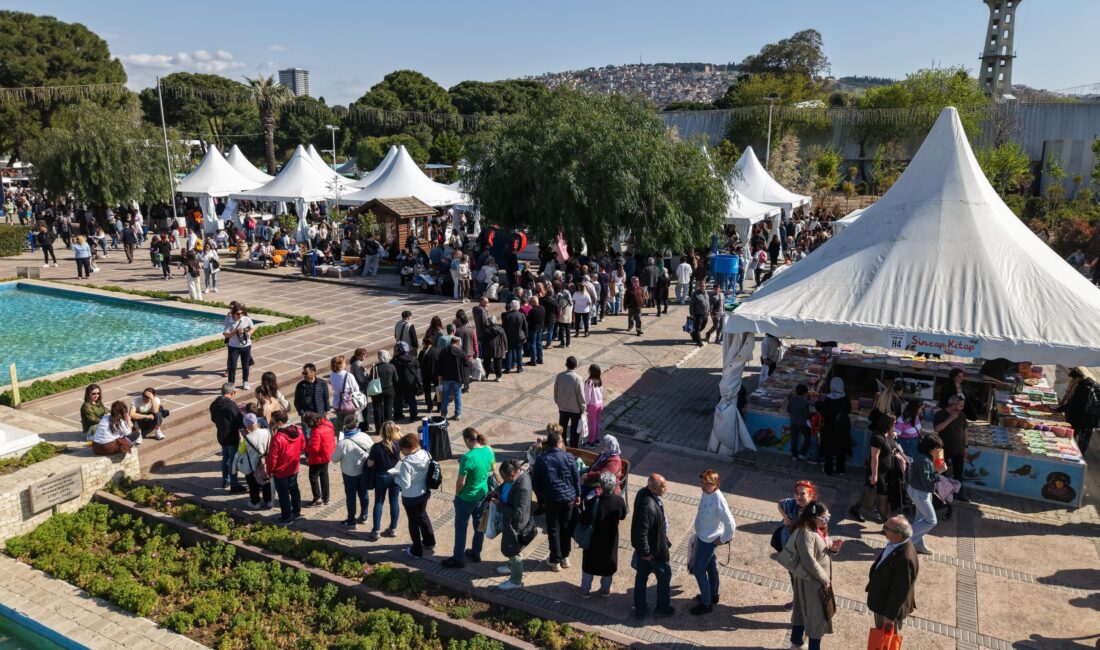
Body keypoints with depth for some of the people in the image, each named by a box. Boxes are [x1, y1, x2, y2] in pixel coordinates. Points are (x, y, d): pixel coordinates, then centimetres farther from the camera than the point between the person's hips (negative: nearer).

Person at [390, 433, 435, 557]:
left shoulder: (406, 463, -31)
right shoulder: (426, 455, -12)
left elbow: (405, 484, -27)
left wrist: (395, 477, -9)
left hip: (411, 497, -6)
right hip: (424, 493, 6)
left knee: (413, 521, 14)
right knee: (423, 515, 28)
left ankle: (417, 550, 30)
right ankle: (429, 542, 45)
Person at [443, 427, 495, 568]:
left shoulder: (468, 457, -29)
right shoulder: (489, 451, -8)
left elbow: (460, 482, -21)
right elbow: (491, 472, 6)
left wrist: (457, 494, -4)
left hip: (467, 498, -6)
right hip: (483, 495, 7)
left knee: (461, 527, 12)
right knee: (480, 524, 22)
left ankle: (458, 559, 24)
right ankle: (476, 554, 38)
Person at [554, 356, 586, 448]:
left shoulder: (559, 376, -10)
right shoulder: (577, 378, -22)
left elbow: (555, 391, 1)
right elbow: (581, 395, -16)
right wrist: (583, 409, -4)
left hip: (562, 408, 4)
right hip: (575, 409, -4)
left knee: (562, 428, 20)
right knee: (575, 430, 12)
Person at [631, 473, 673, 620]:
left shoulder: (644, 492, -8)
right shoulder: (648, 506, -38)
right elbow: (642, 532, -32)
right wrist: (646, 552, -19)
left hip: (642, 546, 8)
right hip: (654, 548, -8)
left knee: (641, 576, 20)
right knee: (664, 575, 16)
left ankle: (640, 610, 35)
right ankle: (662, 608, 35)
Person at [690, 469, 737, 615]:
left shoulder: (718, 501, -33)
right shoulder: (706, 493, -9)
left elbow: (731, 524, -29)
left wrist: (723, 539, -15)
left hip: (708, 539, -8)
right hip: (702, 536, 8)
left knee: (698, 569, 4)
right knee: (710, 565, 24)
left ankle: (706, 604, 20)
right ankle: (713, 595, 44)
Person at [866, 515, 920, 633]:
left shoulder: (906, 559, -37)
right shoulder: (895, 543, -12)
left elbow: (899, 591, -28)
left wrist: (890, 615, -19)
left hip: (890, 606, -8)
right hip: (881, 600, 8)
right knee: (880, 633, 29)